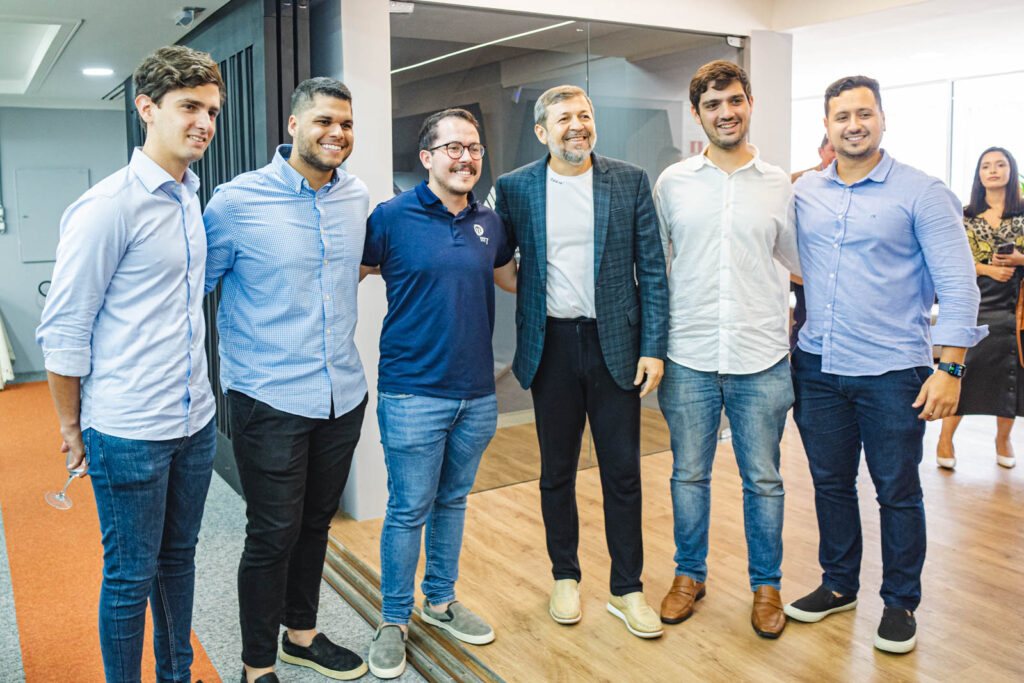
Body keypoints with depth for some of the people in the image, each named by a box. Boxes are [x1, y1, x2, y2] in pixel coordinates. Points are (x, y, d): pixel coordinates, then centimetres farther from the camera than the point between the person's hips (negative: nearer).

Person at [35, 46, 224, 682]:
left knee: (179, 558, 20)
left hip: (195, 421, 7)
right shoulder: (108, 207, -16)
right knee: (131, 578, 8)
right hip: (128, 434, -7)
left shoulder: (190, 197, 8)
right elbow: (63, 331, -12)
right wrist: (72, 427, -4)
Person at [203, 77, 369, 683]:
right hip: (269, 398, -5)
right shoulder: (237, 201, -9)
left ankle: (302, 634, 39)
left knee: (315, 524, 19)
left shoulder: (358, 198, 5)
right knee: (273, 534, 1)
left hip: (343, 393, 5)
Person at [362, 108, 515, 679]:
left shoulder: (489, 222, 6)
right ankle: (394, 620, 23)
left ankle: (441, 600, 37)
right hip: (413, 393, -5)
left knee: (453, 501, 18)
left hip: (477, 393, 5)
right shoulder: (393, 217, -8)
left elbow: (511, 277, 24)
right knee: (409, 510, 4)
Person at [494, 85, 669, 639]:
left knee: (622, 471, 6)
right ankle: (565, 577, 31)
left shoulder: (630, 181, 1)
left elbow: (652, 270, 0)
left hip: (615, 343, 0)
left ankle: (626, 589, 22)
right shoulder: (515, 188, 1)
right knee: (557, 471, 12)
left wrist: (653, 347, -5)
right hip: (551, 344, 1)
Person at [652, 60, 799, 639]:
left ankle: (766, 585, 28)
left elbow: (801, 260, 16)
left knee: (763, 479, 10)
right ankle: (689, 575, 31)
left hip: (761, 358, 0)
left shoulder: (779, 184, 5)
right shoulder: (673, 182, 4)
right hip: (689, 357, 0)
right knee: (690, 475, 12)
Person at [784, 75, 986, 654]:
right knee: (831, 482, 15)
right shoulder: (804, 193, 6)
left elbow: (958, 285, -8)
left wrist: (950, 368, -13)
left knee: (898, 491, 7)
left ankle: (901, 603, 25)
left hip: (891, 370, -4)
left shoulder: (922, 193, -5)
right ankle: (839, 585, 33)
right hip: (818, 367, 4)